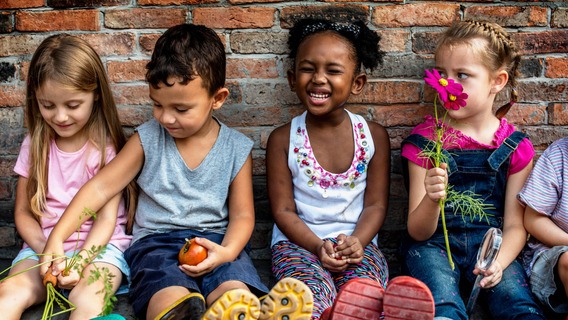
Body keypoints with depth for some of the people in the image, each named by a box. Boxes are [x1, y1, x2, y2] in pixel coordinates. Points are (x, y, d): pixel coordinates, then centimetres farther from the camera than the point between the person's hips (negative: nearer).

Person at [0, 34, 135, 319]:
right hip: (42, 245, 3)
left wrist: (80, 261, -23)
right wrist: (45, 250, -10)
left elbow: (106, 219, -5)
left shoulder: (107, 147, -2)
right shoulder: (34, 146, 9)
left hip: (98, 246, -3)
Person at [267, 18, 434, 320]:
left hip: (357, 242, 1)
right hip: (298, 241, -1)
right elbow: (283, 210, -2)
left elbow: (375, 205, 2)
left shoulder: (374, 136, 3)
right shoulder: (283, 139, -1)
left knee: (366, 294, -31)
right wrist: (318, 247, -18)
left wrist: (357, 242, -18)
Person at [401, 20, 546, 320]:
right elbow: (418, 232, -4)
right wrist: (432, 200, -26)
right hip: (435, 243, -1)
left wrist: (498, 262, -16)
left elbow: (515, 225, 5)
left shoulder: (515, 146, 3)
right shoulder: (425, 140, -1)